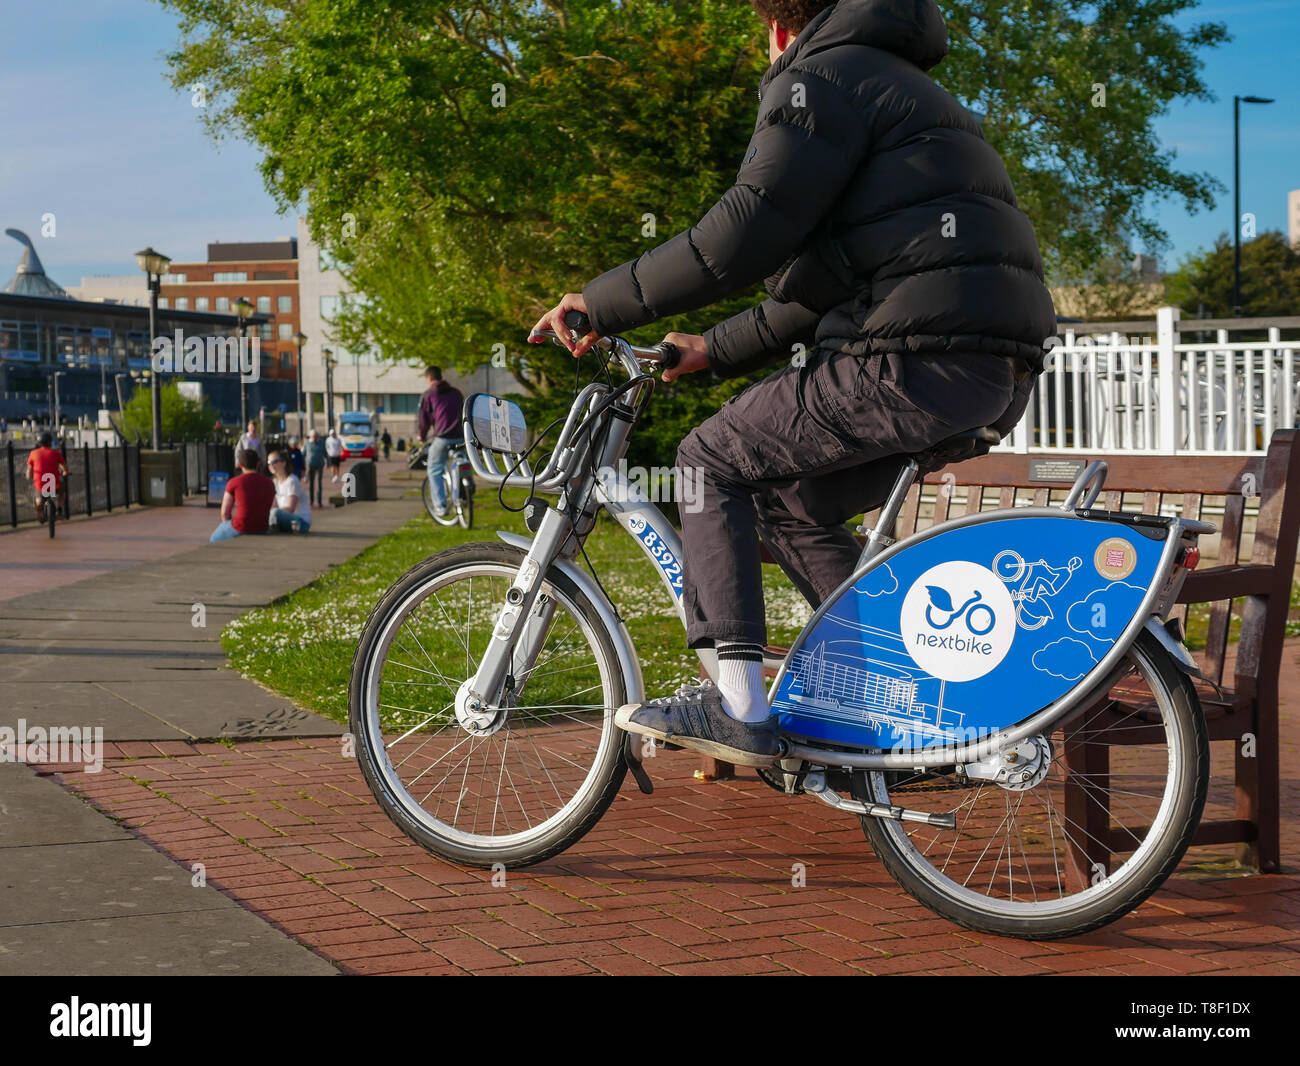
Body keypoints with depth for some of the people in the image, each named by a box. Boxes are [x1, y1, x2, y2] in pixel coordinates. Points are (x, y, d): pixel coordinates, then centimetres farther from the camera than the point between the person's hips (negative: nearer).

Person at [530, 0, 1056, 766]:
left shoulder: (824, 76, 1)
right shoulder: (897, 88, 32)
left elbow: (750, 229, -12)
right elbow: (826, 283, 32)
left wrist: (604, 304, -4)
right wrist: (717, 352, 35)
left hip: (918, 358, -9)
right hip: (998, 374, 9)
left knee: (716, 463, 2)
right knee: (788, 503, 21)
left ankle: (739, 709, -3)